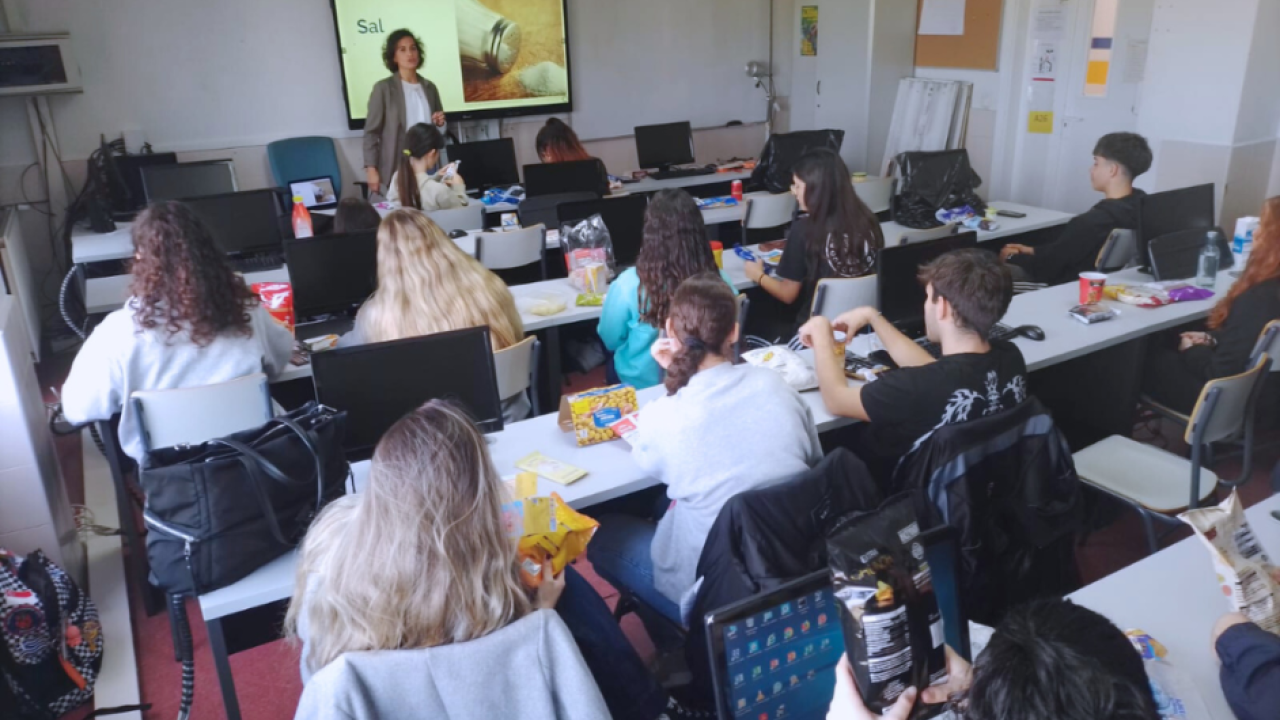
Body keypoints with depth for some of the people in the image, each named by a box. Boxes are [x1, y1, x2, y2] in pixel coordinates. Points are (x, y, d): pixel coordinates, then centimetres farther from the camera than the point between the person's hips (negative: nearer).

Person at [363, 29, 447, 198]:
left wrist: (440, 123, 1)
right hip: (395, 170, -4)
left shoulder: (430, 87, 13)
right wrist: (371, 169, -11)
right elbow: (371, 131, -3)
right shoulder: (383, 88, 0)